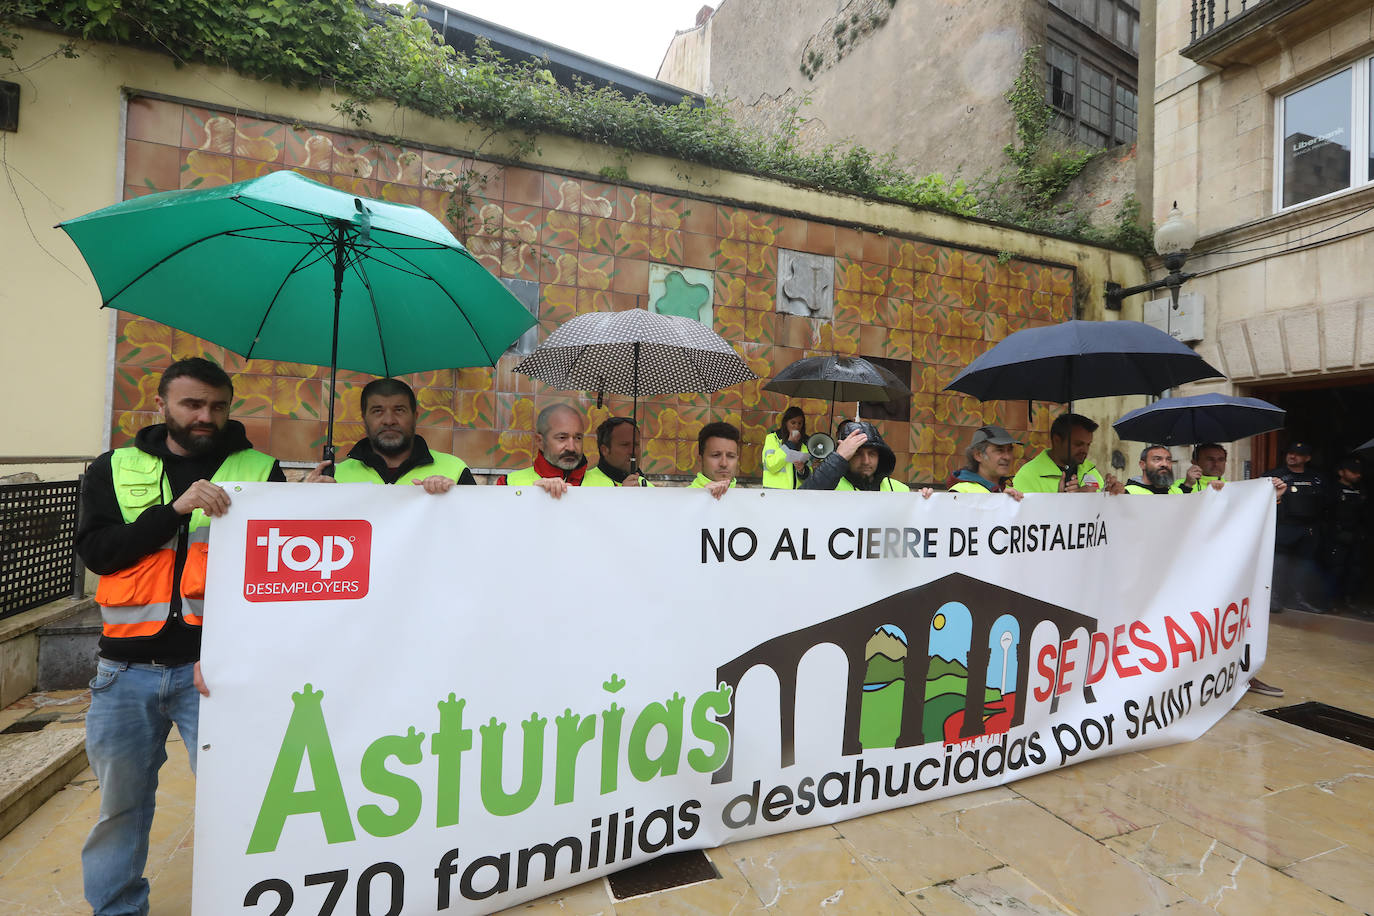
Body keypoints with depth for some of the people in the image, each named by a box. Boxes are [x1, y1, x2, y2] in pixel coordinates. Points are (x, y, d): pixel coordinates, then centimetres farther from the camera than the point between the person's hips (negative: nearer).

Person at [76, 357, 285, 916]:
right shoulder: (114, 469, 7)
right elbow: (96, 552, -3)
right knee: (120, 802, 17)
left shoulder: (259, 471, -1)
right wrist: (175, 508, -18)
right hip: (126, 668, 3)